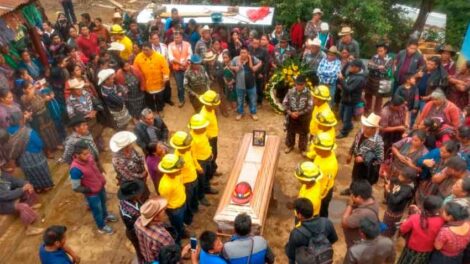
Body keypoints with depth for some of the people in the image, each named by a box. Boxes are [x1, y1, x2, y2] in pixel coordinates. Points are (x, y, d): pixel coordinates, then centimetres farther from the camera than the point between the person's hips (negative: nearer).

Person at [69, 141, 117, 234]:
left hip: (100, 186, 6)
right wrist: (90, 190, -19)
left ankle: (106, 216, 63)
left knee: (103, 203, 32)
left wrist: (102, 179, 2)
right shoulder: (76, 169, -37)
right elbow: (76, 188, -28)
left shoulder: (89, 157, -18)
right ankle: (102, 227, 47)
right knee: (97, 210, 20)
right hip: (92, 194, -6)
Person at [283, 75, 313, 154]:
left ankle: (303, 149, 34)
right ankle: (289, 145, 44)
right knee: (290, 132, 20)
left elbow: (310, 106, -17)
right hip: (291, 116, 3)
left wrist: (299, 113, -21)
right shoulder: (291, 91, -10)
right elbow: (285, 103, -4)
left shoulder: (308, 93, -17)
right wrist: (290, 113, -15)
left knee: (303, 134, 14)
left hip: (303, 117, -2)